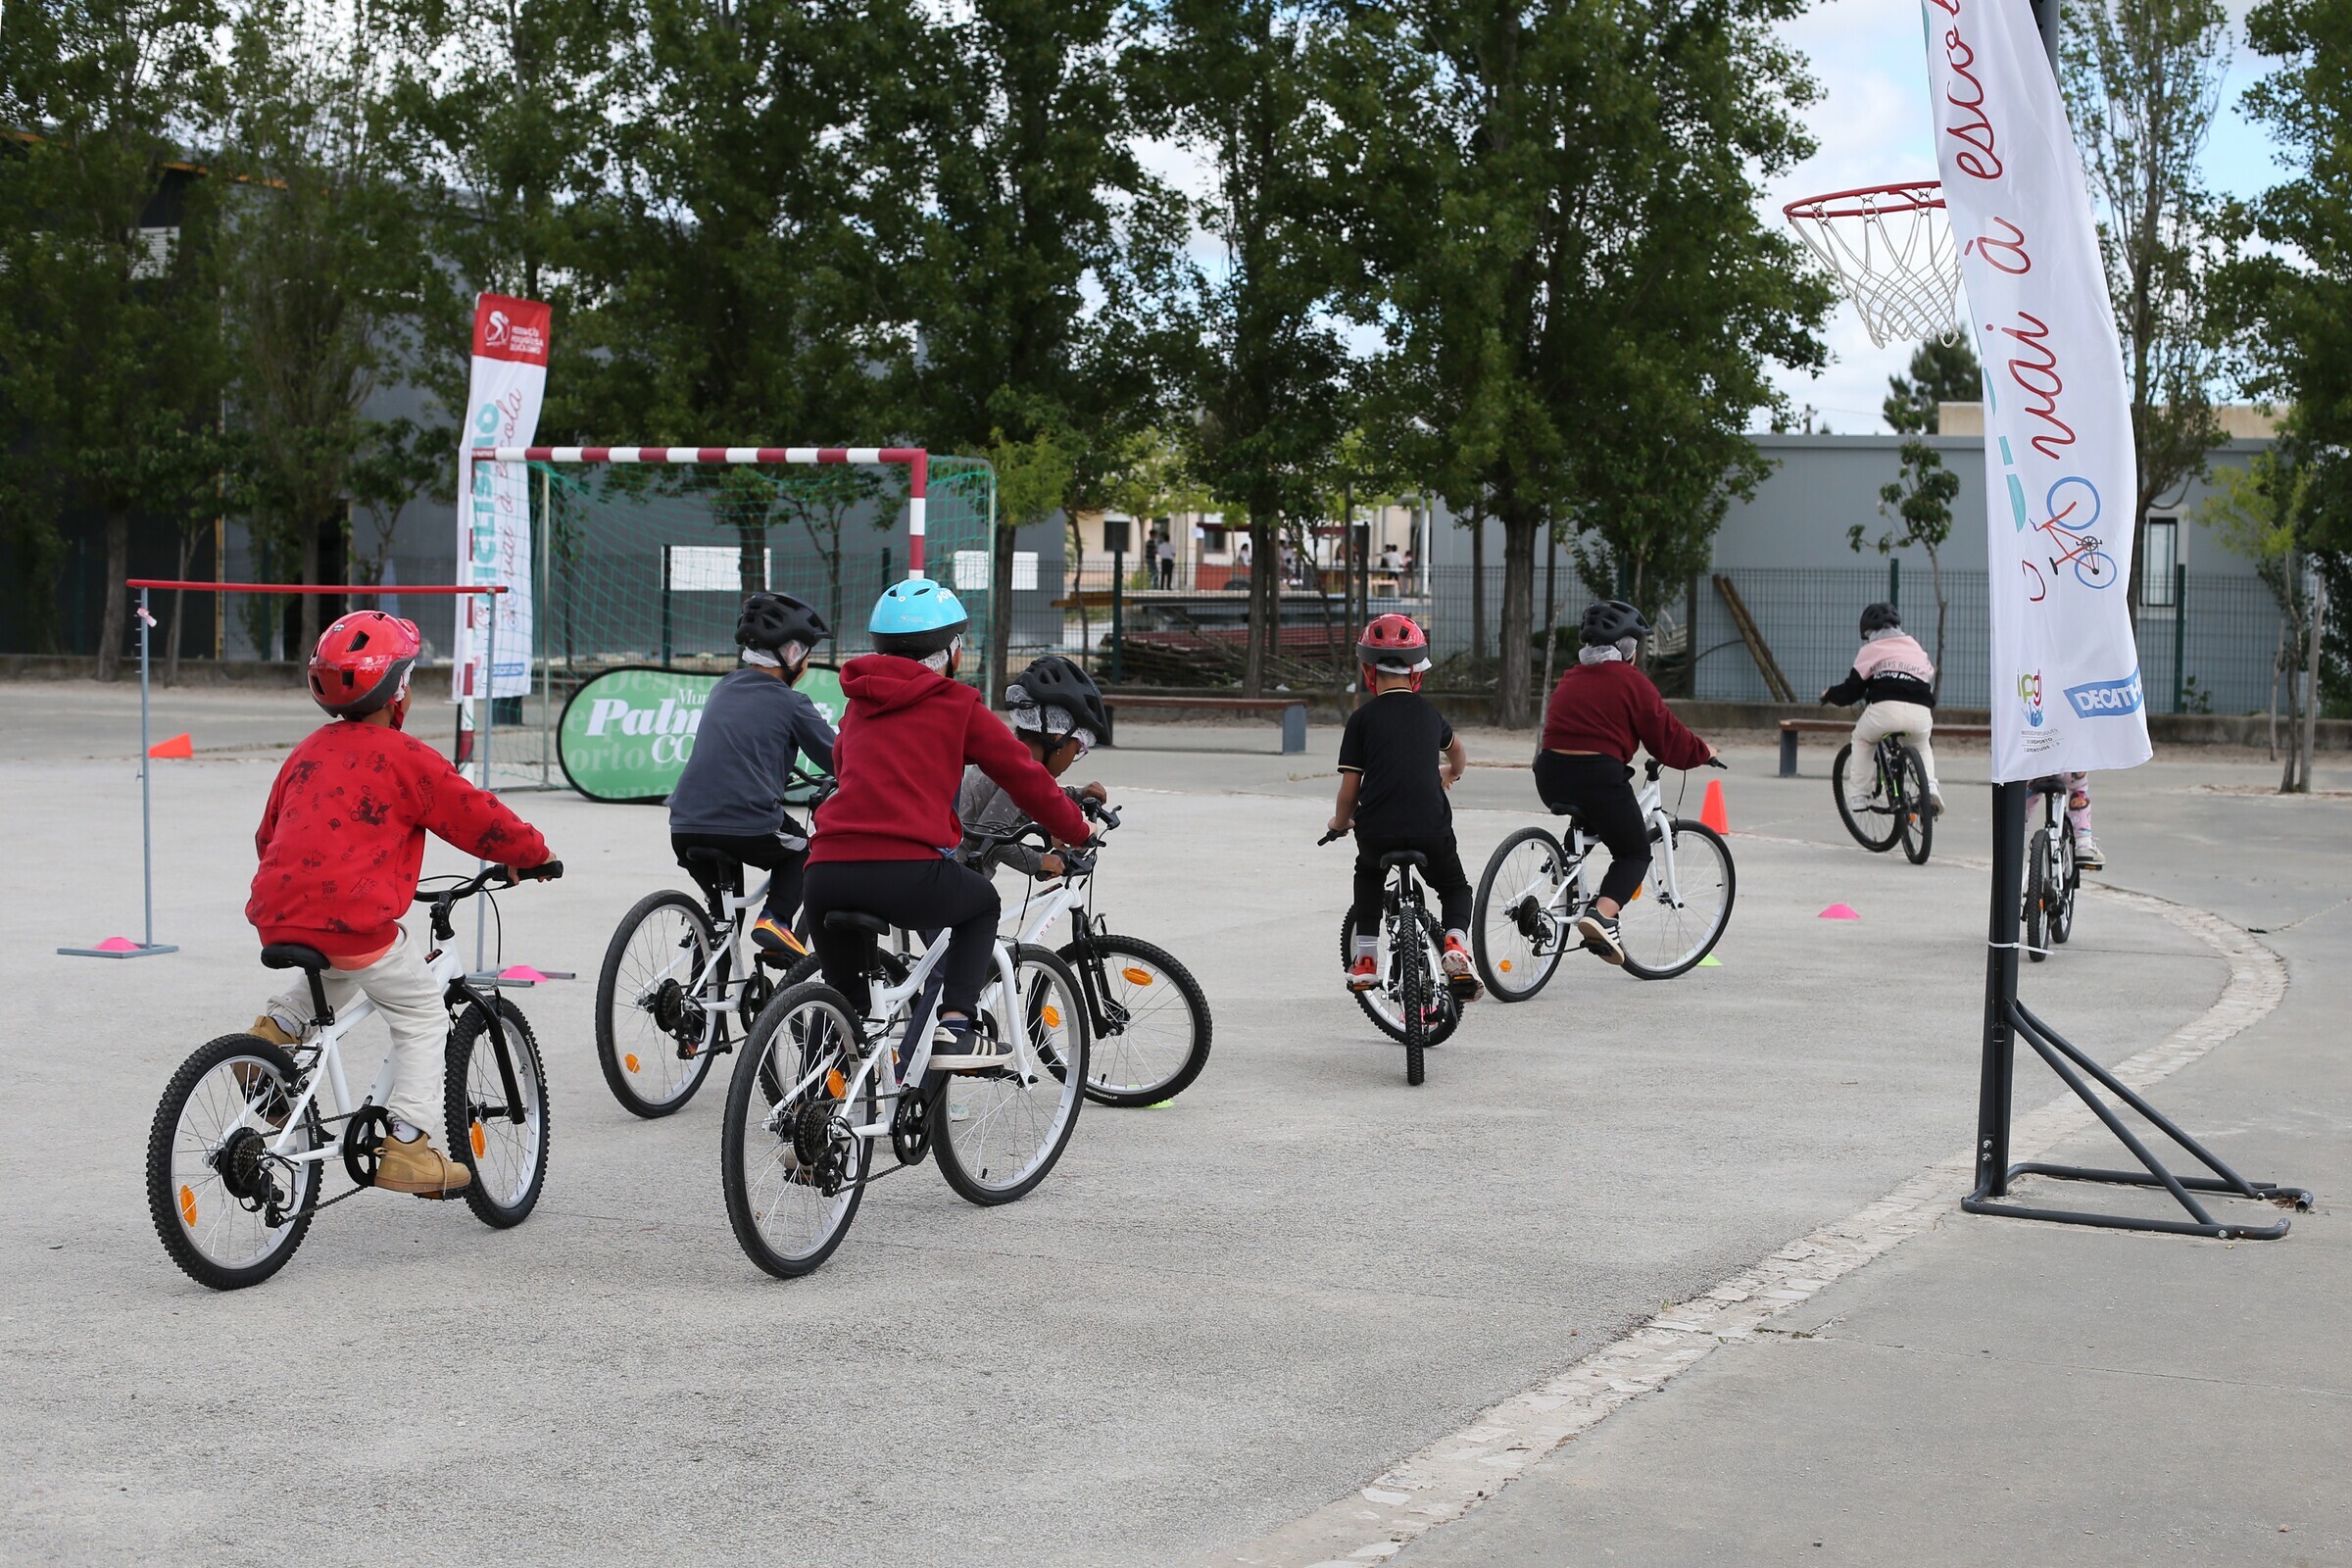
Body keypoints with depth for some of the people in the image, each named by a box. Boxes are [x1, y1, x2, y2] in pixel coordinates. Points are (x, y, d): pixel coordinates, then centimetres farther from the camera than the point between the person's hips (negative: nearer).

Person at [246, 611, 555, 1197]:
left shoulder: (308, 751, 17)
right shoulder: (403, 756, -4)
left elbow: (267, 835, 26)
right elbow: (477, 816, -2)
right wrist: (534, 853, 15)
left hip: (278, 913, 7)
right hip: (355, 918, -7)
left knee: (337, 973, 39)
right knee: (424, 1019, 9)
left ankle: (277, 1027, 21)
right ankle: (407, 1147, 3)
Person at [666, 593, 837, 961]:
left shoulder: (722, 690, 18)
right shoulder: (790, 703, 0)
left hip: (686, 831, 5)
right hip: (751, 830, -5)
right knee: (801, 848, 25)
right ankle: (776, 919, 3)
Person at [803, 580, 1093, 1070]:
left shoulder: (859, 705, 25)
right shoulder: (957, 704, 10)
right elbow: (1023, 773, 15)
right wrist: (1073, 831, 32)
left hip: (827, 873, 4)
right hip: (908, 873, -4)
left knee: (845, 990, 30)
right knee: (982, 902, 27)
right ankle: (954, 1027, 14)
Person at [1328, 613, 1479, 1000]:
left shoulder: (1362, 719, 1)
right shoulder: (1429, 712, 13)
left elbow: (1350, 787, 0)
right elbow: (1458, 753, 36)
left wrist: (1340, 821, 21)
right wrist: (1451, 774, 59)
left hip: (1377, 831, -1)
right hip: (1431, 829, 1)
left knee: (1369, 875, 31)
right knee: (1455, 888, 25)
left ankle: (1365, 960, 21)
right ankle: (1455, 944, -4)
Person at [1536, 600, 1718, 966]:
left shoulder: (1571, 678, 17)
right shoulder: (1629, 680, -3)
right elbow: (1668, 737, -1)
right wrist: (1704, 753, 18)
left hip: (1550, 777, 7)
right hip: (1599, 776, -7)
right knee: (1635, 853, 8)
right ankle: (1602, 916, -16)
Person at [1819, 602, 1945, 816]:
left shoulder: (1871, 650, 16)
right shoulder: (1916, 647, 30)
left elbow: (1851, 690, 13)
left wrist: (1829, 694, 33)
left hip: (1886, 708, -3)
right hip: (1921, 711, 3)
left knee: (1861, 740, 27)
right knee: (1922, 746, 34)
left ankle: (1858, 795, 19)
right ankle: (1931, 787, 8)